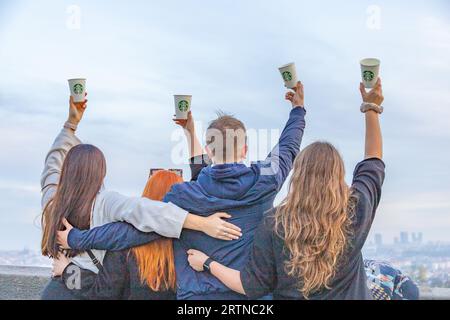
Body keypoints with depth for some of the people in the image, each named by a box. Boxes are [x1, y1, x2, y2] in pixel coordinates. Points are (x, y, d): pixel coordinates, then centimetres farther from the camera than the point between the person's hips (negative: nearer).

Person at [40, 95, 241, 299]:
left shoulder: (52, 203, 6)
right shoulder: (104, 202, -10)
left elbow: (54, 161, 24)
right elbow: (141, 210, -28)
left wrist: (71, 122, 28)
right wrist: (203, 224, -35)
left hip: (54, 289, 5)